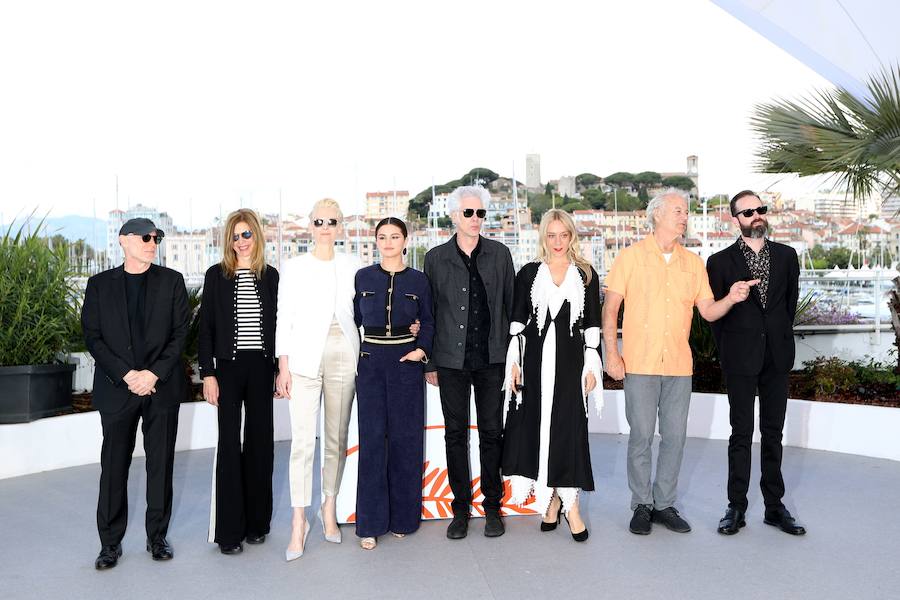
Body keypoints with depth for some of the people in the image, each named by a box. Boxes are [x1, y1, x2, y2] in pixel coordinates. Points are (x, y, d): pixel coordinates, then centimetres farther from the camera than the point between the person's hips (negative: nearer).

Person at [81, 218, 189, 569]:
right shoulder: (99, 285, 6)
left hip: (162, 386, 0)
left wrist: (154, 374, -10)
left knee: (161, 464, 6)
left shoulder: (171, 281, 6)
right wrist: (127, 376, -11)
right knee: (113, 466, 4)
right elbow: (92, 336, 0)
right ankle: (110, 543, 17)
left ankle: (157, 537, 19)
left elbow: (180, 332, 0)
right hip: (117, 389, 0)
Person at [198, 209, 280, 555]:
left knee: (260, 441, 7)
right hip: (229, 366, -2)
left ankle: (256, 521, 20)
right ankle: (229, 529, 7)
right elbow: (206, 328, 1)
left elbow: (277, 324, 9)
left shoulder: (270, 276, 7)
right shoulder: (217, 275, 2)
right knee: (230, 444, -1)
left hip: (261, 366, 2)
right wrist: (207, 373, -6)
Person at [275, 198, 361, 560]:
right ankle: (299, 521, -1)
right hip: (305, 357, -2)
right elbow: (284, 318, 3)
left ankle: (329, 508, 24)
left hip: (344, 356, 2)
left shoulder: (352, 266, 10)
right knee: (302, 440, -8)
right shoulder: (294, 267, 5)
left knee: (337, 438, 9)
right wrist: (283, 366, -3)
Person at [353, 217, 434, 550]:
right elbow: (353, 318, 9)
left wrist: (421, 349, -6)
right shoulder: (363, 277, 5)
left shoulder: (418, 280, 4)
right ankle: (370, 523, 8)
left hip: (406, 363, 0)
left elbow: (428, 322, 9)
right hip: (371, 363, 0)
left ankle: (402, 516, 18)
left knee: (405, 438, 3)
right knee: (372, 439, -1)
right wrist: (349, 353, -2)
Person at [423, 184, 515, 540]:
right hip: (452, 360, 0)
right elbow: (428, 312, 5)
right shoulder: (436, 258, 3)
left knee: (491, 433, 6)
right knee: (455, 434, 6)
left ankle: (492, 505, 20)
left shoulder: (500, 254, 5)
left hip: (491, 358, 0)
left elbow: (511, 306, 7)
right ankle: (461, 507, 19)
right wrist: (429, 363, 3)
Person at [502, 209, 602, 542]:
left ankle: (569, 503, 7)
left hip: (571, 359, -1)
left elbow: (592, 324, 5)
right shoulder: (528, 274, 7)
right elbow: (517, 321, 6)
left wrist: (591, 366, 0)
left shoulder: (586, 275, 6)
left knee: (569, 428, -3)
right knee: (536, 427, 4)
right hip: (535, 358, 1)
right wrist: (514, 362, 0)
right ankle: (551, 500, 19)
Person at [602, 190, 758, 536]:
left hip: (679, 365, 4)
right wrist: (611, 354, -8)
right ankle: (642, 505, 15)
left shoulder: (693, 263, 11)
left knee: (675, 436, 7)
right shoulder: (631, 256, 0)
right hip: (640, 363, -4)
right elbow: (610, 308, -1)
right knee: (641, 435, 1)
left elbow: (708, 311, 10)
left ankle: (664, 504, 21)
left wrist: (731, 298, -11)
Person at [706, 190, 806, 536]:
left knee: (773, 433, 10)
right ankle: (736, 507, 11)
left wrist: (780, 339, 9)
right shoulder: (720, 262, -1)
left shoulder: (786, 256, 8)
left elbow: (791, 300, 13)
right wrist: (728, 352, 2)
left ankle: (774, 506, 19)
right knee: (741, 434, 2)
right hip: (740, 361, -3)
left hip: (777, 358, 3)